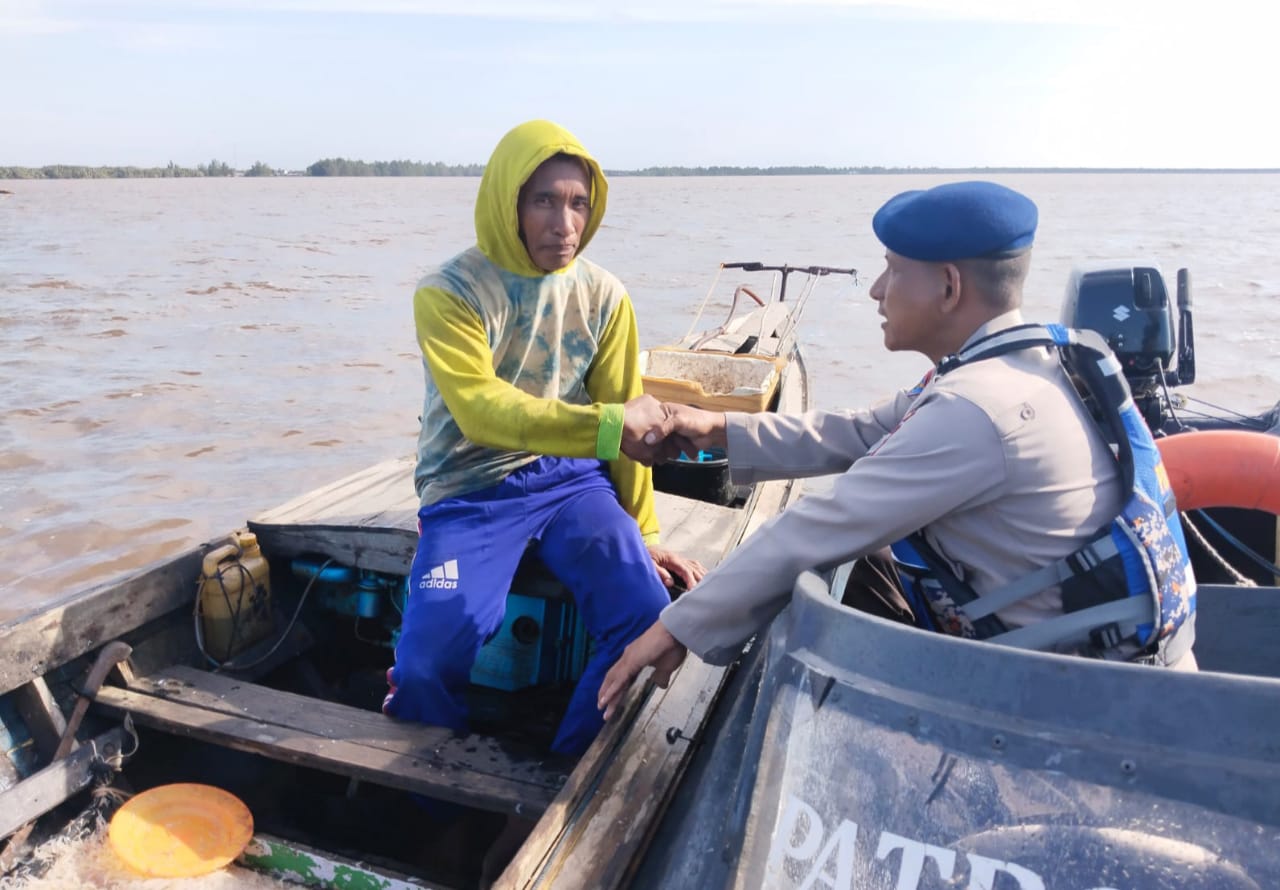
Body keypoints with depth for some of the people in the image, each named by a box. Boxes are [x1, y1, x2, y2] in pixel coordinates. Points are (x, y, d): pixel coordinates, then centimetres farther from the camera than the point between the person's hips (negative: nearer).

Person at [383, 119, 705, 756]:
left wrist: (641, 533, 3)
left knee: (649, 621, -21)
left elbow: (623, 427, 6)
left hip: (572, 481, 3)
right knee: (426, 664, -22)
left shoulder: (603, 296, 4)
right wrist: (607, 424, -33)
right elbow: (483, 411, -22)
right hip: (472, 493, -2)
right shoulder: (449, 294, -8)